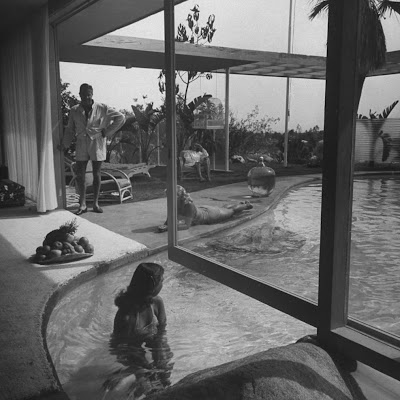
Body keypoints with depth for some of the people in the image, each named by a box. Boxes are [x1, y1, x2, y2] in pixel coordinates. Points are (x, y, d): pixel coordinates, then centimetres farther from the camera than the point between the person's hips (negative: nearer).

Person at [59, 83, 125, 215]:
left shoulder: (102, 108, -4)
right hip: (82, 145, 2)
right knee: (80, 174, -2)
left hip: (97, 144, -2)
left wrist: (107, 132, -3)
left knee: (97, 174, 4)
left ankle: (95, 203, 13)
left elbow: (120, 118, 0)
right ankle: (82, 204, 7)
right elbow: (70, 129, 13)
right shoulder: (74, 110, 3)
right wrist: (64, 144, 5)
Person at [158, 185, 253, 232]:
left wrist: (167, 227, -56)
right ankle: (241, 203, 63)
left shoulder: (188, 205, -46)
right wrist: (164, 225, -41)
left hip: (209, 215, -6)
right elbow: (168, 220, -18)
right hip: (201, 210, 6)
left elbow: (186, 225, -49)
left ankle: (246, 205, 55)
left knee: (232, 211, 25)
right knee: (223, 208, 35)